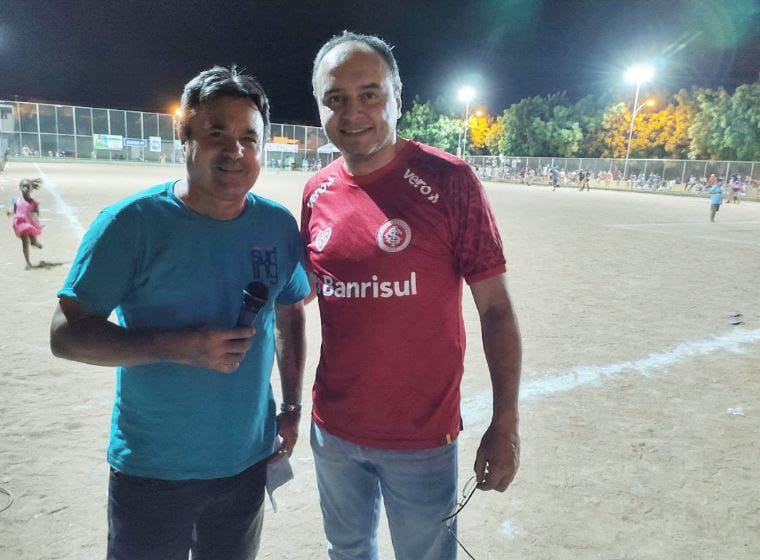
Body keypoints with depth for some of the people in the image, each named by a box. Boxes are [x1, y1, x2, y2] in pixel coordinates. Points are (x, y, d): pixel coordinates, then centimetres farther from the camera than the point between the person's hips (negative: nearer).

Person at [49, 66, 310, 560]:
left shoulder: (278, 225, -4)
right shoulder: (133, 222, -15)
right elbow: (66, 334, -14)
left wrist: (293, 407, 5)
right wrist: (176, 347, -27)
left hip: (247, 463, 4)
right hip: (151, 472, -3)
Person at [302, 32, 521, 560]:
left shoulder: (448, 180, -15)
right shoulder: (317, 193, -1)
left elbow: (495, 308, -12)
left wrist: (505, 423, -12)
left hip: (421, 436, -4)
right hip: (333, 428, 5)